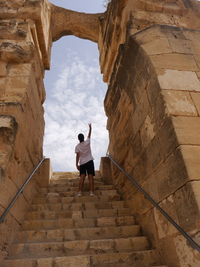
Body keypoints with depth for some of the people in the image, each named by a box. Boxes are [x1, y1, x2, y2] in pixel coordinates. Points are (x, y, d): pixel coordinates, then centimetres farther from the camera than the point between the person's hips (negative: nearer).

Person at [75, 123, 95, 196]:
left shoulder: (77, 146, -3)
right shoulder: (87, 142, -3)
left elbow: (77, 156, -8)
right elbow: (89, 135, 12)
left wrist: (77, 164, -4)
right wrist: (90, 127, 24)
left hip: (82, 163, 1)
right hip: (89, 161, -1)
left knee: (82, 177, 1)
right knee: (90, 177, -3)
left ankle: (80, 192, -4)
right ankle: (91, 192, -7)